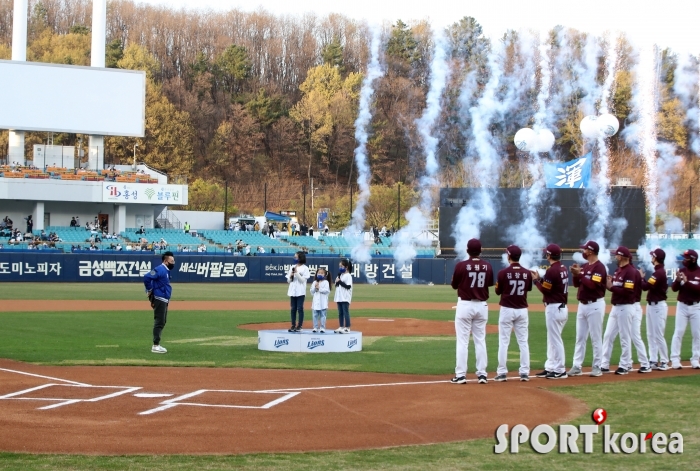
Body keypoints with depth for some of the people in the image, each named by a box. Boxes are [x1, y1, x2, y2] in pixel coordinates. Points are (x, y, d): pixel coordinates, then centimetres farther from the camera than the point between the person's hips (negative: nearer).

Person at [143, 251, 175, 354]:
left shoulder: (166, 270, 14)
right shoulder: (160, 269, -16)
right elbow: (147, 277, -26)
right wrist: (150, 291, -17)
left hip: (164, 300, 10)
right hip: (159, 299, -10)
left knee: (162, 322, 15)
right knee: (159, 322, -8)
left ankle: (157, 345, 23)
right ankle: (155, 346, -5)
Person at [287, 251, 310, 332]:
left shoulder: (305, 268, -2)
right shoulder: (292, 267, 13)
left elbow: (303, 280, -10)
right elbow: (288, 281, 14)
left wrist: (296, 273, -17)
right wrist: (291, 276, -7)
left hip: (300, 292, -5)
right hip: (292, 291, 5)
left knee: (300, 308, -6)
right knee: (293, 308, 6)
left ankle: (299, 326, -4)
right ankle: (293, 325, 10)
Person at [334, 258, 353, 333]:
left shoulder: (348, 276, -10)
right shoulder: (340, 275, 15)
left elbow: (348, 286, -18)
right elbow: (337, 285, 16)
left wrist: (339, 281, -17)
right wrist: (337, 281, -5)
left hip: (345, 298, -9)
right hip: (339, 297, 9)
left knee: (346, 312, -7)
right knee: (340, 313, 12)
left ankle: (347, 328, -6)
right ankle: (341, 327, 18)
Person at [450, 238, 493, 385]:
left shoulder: (461, 265, -12)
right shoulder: (487, 266, -1)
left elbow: (454, 285, 1)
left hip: (465, 305, -3)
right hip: (481, 306, 4)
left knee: (462, 341, 0)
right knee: (480, 340, 11)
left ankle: (461, 374, -3)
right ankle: (482, 373, 10)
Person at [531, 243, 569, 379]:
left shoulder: (552, 270, -17)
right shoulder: (563, 269, 11)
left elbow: (545, 289, -16)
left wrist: (536, 280, -2)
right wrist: (541, 278, 13)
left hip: (554, 308, -10)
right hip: (562, 306, 10)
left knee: (555, 340, -4)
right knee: (553, 339, 16)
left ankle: (560, 371, -1)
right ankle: (550, 368, 21)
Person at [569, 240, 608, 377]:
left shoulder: (599, 267, -13)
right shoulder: (584, 266, 13)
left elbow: (593, 285, -23)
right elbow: (577, 284, 14)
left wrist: (580, 274, -19)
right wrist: (575, 274, -4)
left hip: (595, 305, -9)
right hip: (582, 305, 9)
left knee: (596, 338, -2)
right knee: (580, 337, 8)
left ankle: (597, 367, 3)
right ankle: (576, 367, 10)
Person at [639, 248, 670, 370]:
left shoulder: (659, 273, -19)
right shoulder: (659, 271, 13)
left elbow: (645, 287, -23)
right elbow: (650, 286, 13)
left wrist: (640, 277, -7)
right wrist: (642, 278, 6)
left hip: (658, 306, -10)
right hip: (651, 305, 10)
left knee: (659, 335, -5)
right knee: (651, 335, 12)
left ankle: (664, 362, 0)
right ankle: (653, 361, 17)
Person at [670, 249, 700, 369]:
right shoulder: (682, 271, 5)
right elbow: (674, 288, 1)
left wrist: (686, 282, -25)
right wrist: (678, 280, -19)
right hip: (682, 306, 1)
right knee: (678, 332, -4)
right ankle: (675, 360, -3)